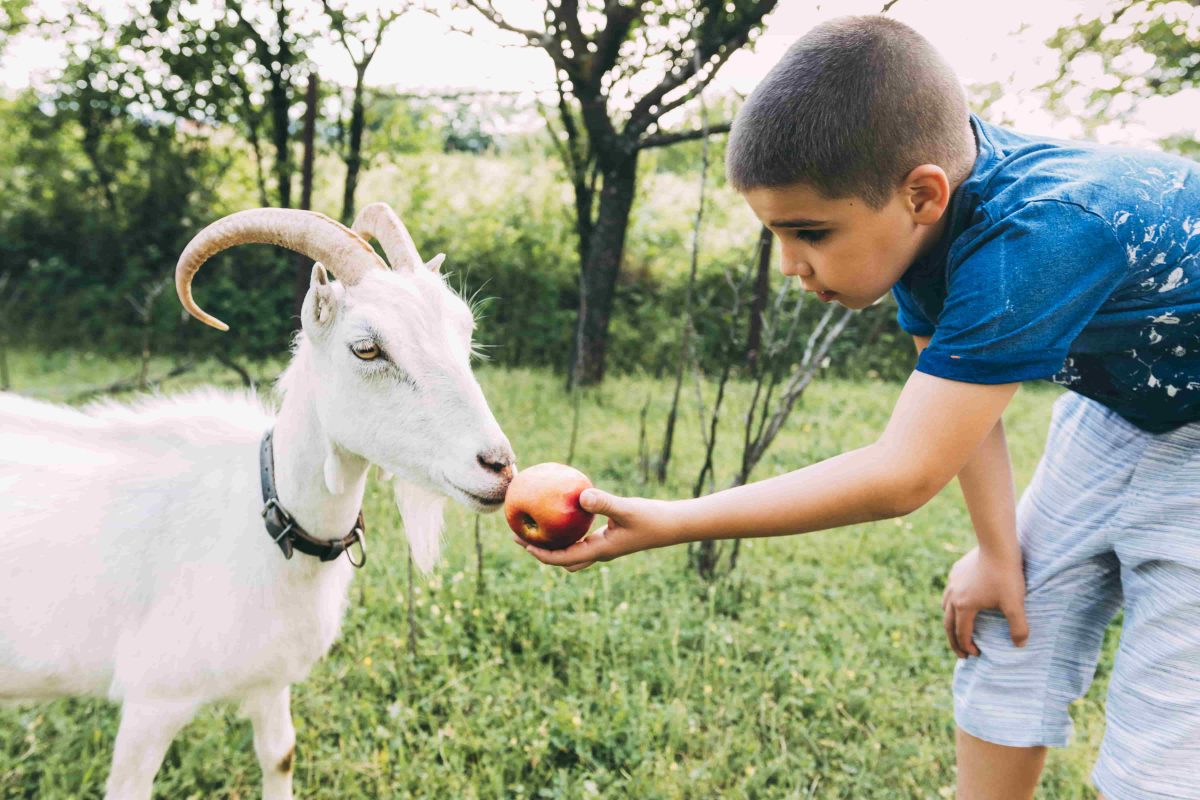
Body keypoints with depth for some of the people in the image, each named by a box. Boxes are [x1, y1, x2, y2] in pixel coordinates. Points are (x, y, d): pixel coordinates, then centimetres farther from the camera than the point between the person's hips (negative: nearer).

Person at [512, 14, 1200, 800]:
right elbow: (958, 387, -4)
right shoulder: (926, 212, -16)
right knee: (1007, 644, 9)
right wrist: (997, 549, -5)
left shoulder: (1033, 239, -40)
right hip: (1113, 404, 7)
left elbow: (903, 475, -38)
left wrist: (667, 523, -37)